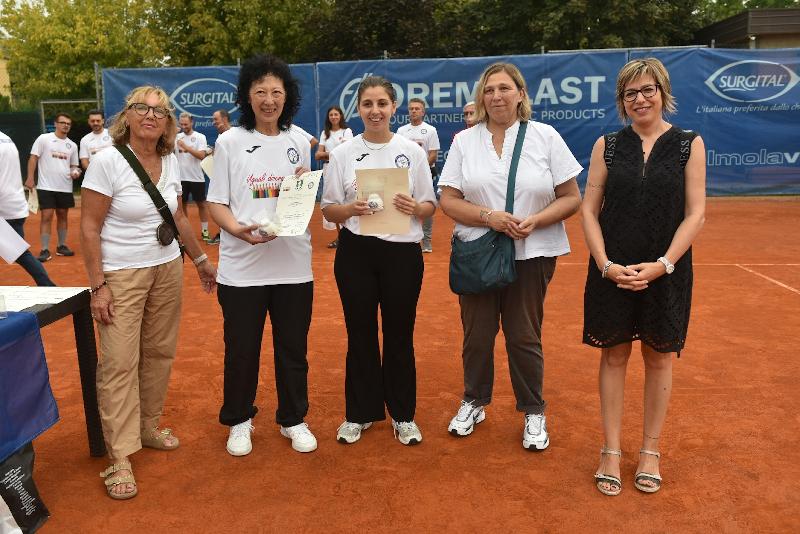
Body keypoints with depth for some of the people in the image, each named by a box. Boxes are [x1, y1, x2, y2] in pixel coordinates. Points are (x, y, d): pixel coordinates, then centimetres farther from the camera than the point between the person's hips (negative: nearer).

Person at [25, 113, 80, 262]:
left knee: (63, 216, 11)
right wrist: (30, 178, -12)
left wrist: (75, 172, -7)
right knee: (47, 217, -6)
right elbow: (33, 158, -4)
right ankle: (45, 250, -2)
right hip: (47, 187, -4)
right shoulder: (43, 139, -3)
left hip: (65, 188, 5)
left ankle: (61, 246, 22)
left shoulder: (72, 145, 9)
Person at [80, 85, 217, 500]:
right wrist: (97, 286, -16)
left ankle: (147, 427, 27)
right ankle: (120, 458, 3)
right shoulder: (107, 161, -12)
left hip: (168, 269, 6)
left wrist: (200, 259, 18)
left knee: (159, 352, 10)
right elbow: (89, 227, -12)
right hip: (121, 275, -5)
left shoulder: (170, 161, 4)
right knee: (119, 362, -5)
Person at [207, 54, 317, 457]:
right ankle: (239, 421, 29)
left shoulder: (299, 143, 8)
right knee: (241, 348, 8)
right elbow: (216, 203, -1)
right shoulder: (230, 142, 0)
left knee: (293, 347, 11)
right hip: (242, 265, -2)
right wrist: (239, 229, -21)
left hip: (293, 263, 2)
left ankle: (293, 419, 29)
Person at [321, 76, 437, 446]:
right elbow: (328, 209, 4)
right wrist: (351, 209, -17)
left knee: (399, 334, 8)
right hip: (355, 253, 1)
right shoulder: (342, 154, 3)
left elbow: (430, 206, 5)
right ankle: (360, 412, 28)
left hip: (402, 252, 0)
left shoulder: (412, 151, 2)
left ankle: (403, 415, 26)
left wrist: (414, 207, -18)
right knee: (360, 333, 10)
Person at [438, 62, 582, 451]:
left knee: (524, 337, 6)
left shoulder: (546, 137, 1)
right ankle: (474, 402, 32)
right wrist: (490, 217, -17)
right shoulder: (464, 141, 4)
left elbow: (571, 198, -1)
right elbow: (448, 200, -1)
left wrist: (535, 220, -18)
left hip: (532, 254, -1)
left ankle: (533, 413, 26)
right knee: (477, 334, 10)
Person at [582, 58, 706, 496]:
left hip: (666, 272, 0)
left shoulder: (689, 144, 1)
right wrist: (606, 264, -12)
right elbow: (589, 210, 1)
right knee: (613, 356, 6)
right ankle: (611, 452, 18)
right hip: (612, 271, 1)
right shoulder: (608, 145, 4)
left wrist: (661, 265, -14)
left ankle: (650, 450, 25)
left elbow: (695, 214, -3)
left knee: (659, 358, 9)